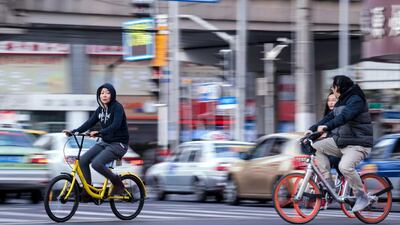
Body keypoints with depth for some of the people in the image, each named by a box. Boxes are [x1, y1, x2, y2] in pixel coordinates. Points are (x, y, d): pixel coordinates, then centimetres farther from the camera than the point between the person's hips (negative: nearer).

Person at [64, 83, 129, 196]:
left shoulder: (117, 107, -13)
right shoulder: (100, 109, 10)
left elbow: (115, 125, -27)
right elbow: (90, 123, 6)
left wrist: (99, 133, -41)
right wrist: (73, 131, -7)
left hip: (118, 144, -8)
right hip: (105, 143, 8)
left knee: (97, 163, -28)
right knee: (83, 160, -8)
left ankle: (117, 183, -7)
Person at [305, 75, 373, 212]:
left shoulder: (356, 100, -14)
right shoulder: (341, 102, 15)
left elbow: (344, 116, -30)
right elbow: (330, 117, 11)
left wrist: (327, 126, -41)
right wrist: (312, 129, -1)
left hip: (358, 144, -9)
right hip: (340, 141, 9)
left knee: (345, 166, -32)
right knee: (317, 147, -4)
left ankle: (362, 197, -14)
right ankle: (328, 184, -3)